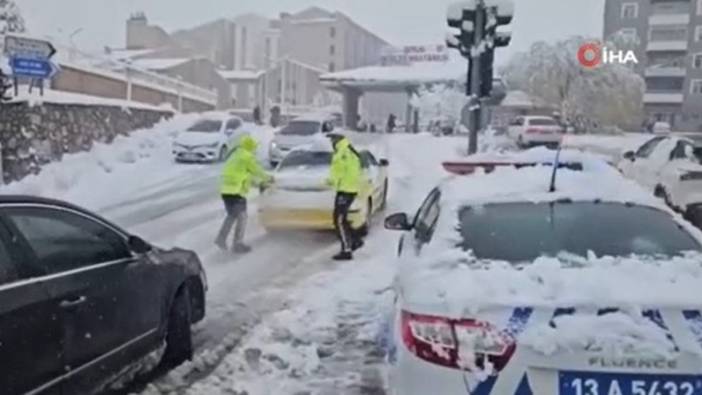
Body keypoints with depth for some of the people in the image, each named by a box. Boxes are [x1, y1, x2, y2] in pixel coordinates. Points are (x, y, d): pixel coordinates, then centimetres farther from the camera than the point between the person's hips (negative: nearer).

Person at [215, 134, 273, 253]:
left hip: (226, 190, 9)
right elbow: (258, 171, 1)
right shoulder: (248, 157, -7)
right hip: (236, 191, -9)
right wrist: (269, 178, 19)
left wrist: (259, 181, 34)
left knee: (232, 215, 22)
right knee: (242, 217, 1)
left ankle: (221, 238, 13)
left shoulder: (236, 156, 23)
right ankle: (237, 244, 4)